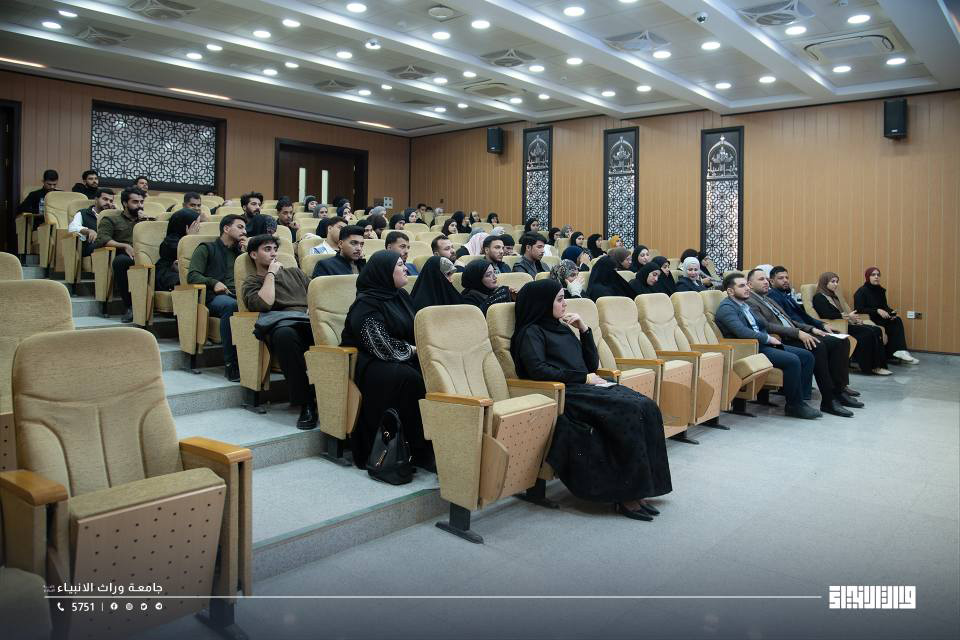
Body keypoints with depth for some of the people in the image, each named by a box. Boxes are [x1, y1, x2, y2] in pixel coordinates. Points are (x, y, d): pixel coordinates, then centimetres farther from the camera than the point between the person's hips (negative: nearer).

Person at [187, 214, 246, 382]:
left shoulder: (240, 252, 33)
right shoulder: (207, 249, 20)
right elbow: (192, 275, 6)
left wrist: (246, 251, 16)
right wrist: (214, 283, -12)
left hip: (237, 295, 3)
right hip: (213, 297, -3)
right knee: (230, 305, -41)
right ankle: (230, 364, -38)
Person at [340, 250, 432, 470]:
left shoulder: (401, 296, 12)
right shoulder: (366, 305, -13)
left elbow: (416, 332, 17)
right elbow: (383, 348, -20)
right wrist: (412, 349, -8)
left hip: (400, 359, 7)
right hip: (367, 363, -7)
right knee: (408, 377, -34)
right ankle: (419, 452, -25)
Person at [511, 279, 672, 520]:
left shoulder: (563, 328, 25)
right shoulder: (531, 332, 3)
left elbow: (592, 364, 23)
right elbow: (538, 370, -15)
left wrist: (584, 329, 11)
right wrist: (583, 378, -12)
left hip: (586, 388, 7)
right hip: (567, 395, -7)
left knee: (646, 407, -17)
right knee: (631, 410, -27)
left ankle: (638, 489, -18)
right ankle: (625, 496, -20)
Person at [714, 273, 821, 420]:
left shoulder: (745, 305, 21)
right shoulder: (726, 308, -10)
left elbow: (763, 324, 19)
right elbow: (743, 333, -22)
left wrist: (771, 338, -3)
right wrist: (768, 338, -11)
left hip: (761, 344, 10)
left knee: (806, 356, 0)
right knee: (792, 360, -25)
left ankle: (801, 399, 2)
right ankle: (794, 405, -10)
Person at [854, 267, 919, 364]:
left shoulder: (880, 290, 13)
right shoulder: (861, 292, -8)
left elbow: (884, 306, 13)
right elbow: (859, 309, -17)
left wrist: (891, 312, -9)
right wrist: (877, 311, -25)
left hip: (879, 319, 6)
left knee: (897, 320, -19)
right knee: (893, 325, -24)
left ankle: (900, 352, -22)